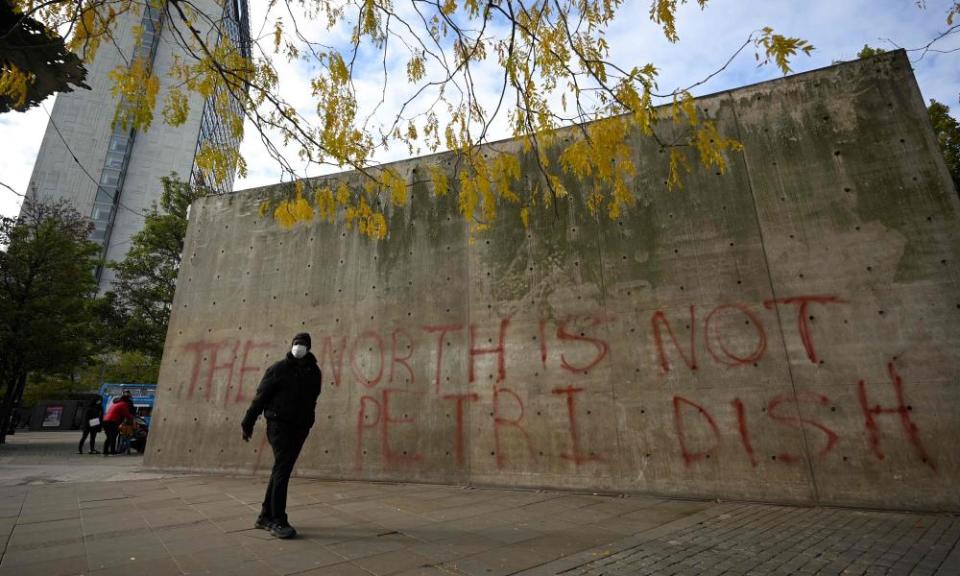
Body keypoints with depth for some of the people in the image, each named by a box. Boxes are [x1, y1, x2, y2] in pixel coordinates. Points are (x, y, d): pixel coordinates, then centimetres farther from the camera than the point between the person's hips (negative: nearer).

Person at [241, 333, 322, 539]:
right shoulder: (279, 369, -4)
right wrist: (247, 424, -3)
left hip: (300, 428, 5)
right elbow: (260, 397, -3)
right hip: (279, 425, -5)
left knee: (281, 471, 12)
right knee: (282, 470, -8)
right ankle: (277, 521, -1)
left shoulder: (314, 371, 7)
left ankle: (265, 516, 24)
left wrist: (307, 423, 9)